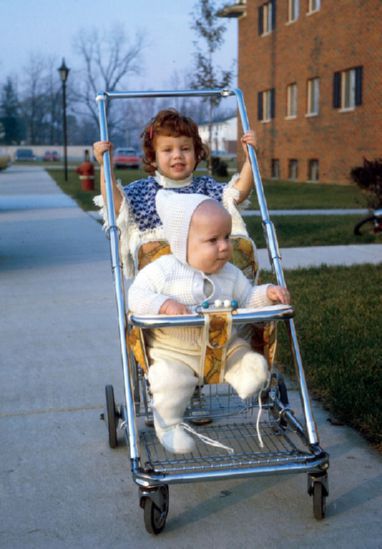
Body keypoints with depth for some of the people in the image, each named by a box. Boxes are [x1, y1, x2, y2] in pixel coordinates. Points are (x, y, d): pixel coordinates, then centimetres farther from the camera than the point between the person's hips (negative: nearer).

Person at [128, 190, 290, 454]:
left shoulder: (230, 274, 1)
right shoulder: (163, 270, -14)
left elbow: (247, 298, 11)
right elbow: (136, 295, -16)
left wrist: (268, 293, -10)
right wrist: (164, 304, -33)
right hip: (173, 352, -4)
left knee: (254, 365, -8)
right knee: (171, 381, -26)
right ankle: (168, 425, -3)